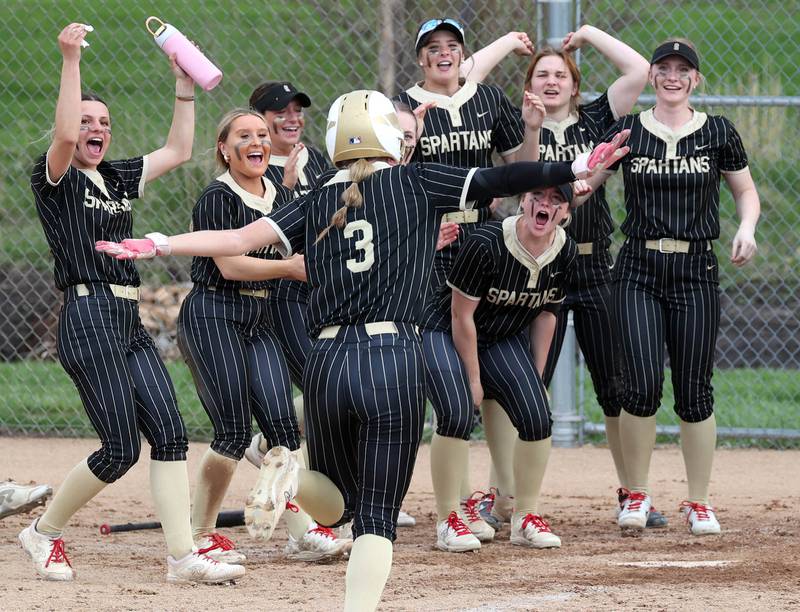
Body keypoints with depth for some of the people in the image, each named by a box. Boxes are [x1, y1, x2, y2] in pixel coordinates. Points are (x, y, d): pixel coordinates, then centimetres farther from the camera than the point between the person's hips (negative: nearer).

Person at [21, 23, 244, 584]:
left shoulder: (118, 177, 19)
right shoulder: (56, 178, -3)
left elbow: (178, 150, 24)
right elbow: (65, 135, -23)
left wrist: (184, 84, 19)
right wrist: (71, 60, -27)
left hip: (130, 324, 8)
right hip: (89, 320, -8)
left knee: (170, 433, -4)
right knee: (120, 449, -11)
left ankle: (183, 556, -6)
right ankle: (45, 532, 9)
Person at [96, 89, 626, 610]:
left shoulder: (318, 202, 13)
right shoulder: (414, 183, 6)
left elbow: (242, 239, 4)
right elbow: (498, 181, 1)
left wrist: (158, 245, 8)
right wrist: (577, 169, 5)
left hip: (327, 364, 3)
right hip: (395, 360, -3)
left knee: (339, 503, 20)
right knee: (378, 513, 1)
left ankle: (292, 477, -13)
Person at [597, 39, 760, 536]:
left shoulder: (718, 133, 4)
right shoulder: (626, 131, 4)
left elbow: (746, 190, 14)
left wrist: (747, 228, -5)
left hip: (697, 271, 0)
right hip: (639, 270, 0)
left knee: (694, 391, 1)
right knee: (643, 385, -10)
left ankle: (699, 503, 13)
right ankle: (637, 495, 7)